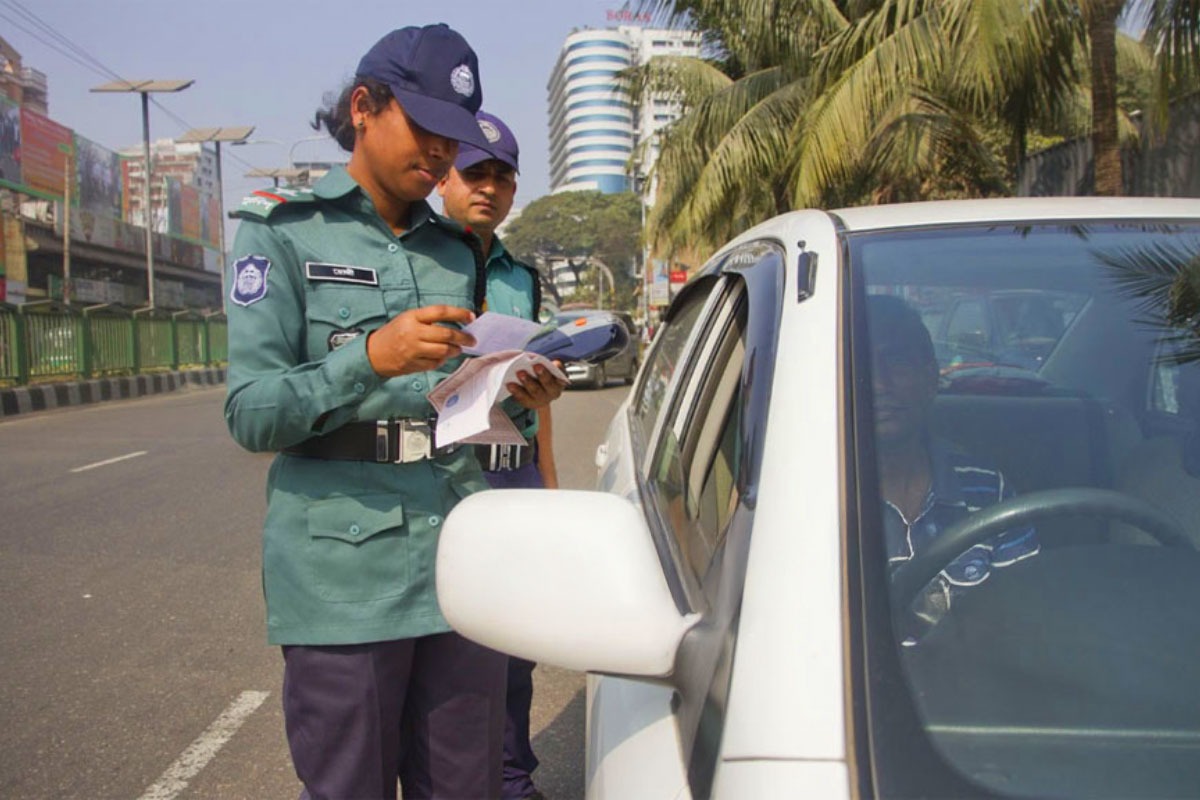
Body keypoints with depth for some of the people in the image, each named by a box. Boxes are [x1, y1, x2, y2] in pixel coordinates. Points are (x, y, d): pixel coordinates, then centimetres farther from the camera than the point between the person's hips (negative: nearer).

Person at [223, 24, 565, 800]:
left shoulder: (456, 250, 15)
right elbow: (251, 414, -9)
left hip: (461, 568, 5)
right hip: (342, 581, -4)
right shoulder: (285, 229, 0)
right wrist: (371, 357, -24)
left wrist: (513, 396, 0)